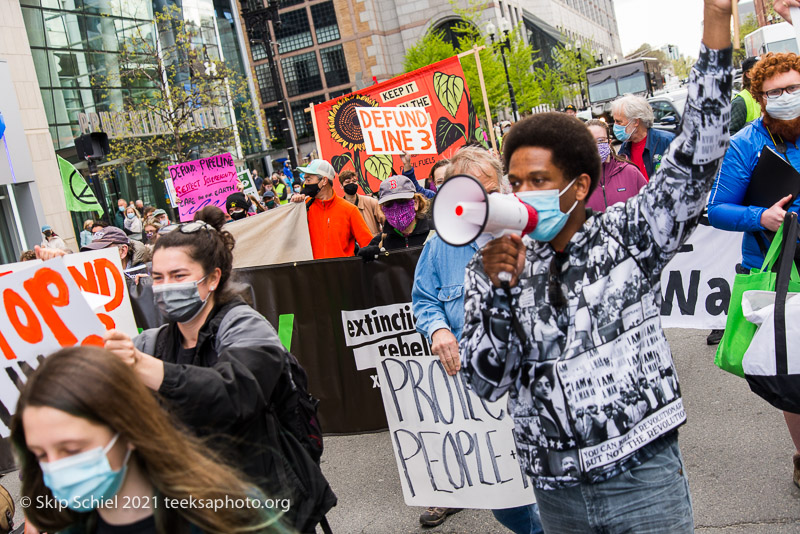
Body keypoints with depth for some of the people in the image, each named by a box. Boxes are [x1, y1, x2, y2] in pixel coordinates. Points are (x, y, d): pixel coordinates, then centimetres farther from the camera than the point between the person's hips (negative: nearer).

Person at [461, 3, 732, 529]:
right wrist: (501, 291, -20)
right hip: (555, 487, 2)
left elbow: (698, 157, -11)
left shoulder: (629, 234, -3)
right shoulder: (491, 268, -1)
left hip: (645, 474, -1)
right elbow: (488, 381, -6)